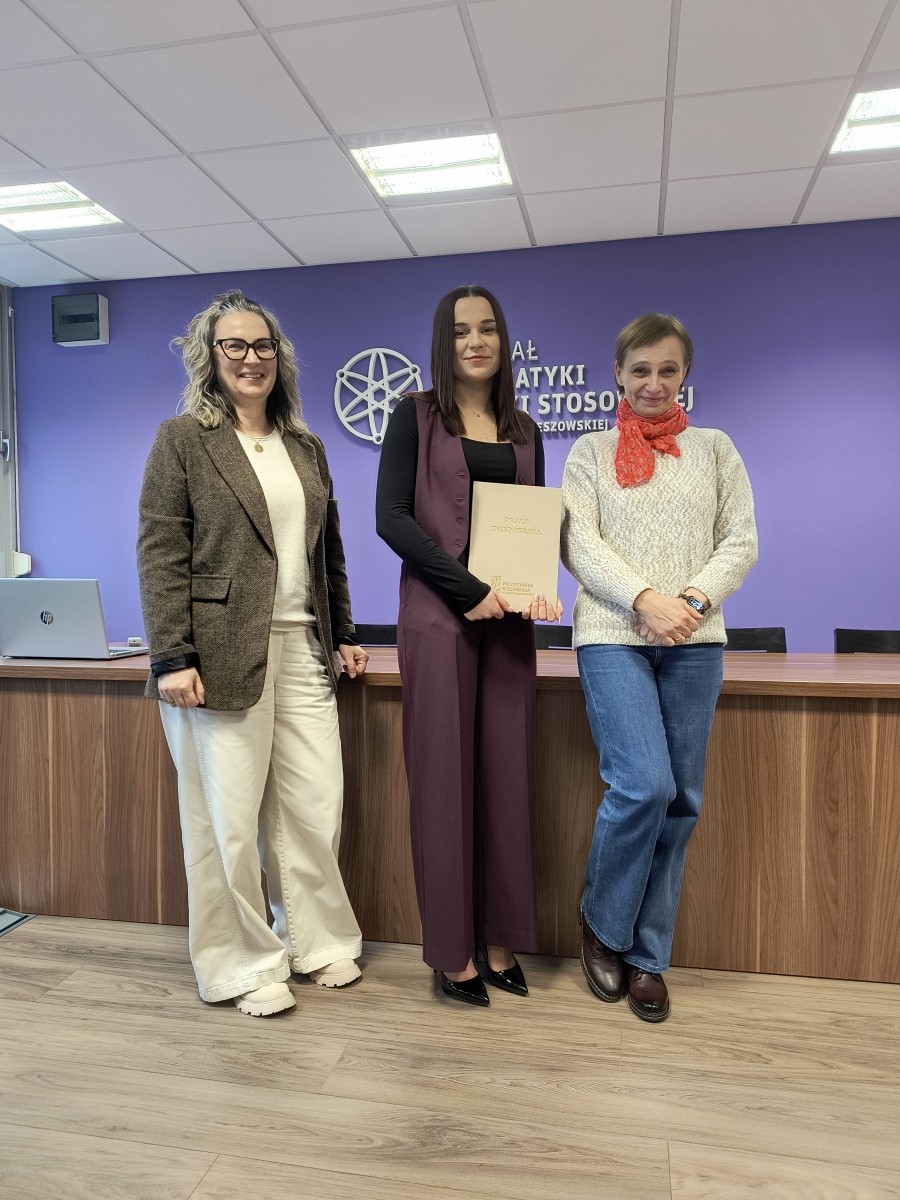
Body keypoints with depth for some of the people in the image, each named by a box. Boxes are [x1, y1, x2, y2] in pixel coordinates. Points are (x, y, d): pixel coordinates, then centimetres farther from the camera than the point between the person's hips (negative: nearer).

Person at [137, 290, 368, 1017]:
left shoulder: (305, 447, 17)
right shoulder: (182, 439, 1)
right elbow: (160, 555, -7)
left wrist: (344, 633, 15)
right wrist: (172, 658, -14)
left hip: (302, 650, 5)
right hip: (222, 653, -5)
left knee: (318, 807, 8)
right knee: (229, 819, 4)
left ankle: (318, 940, 29)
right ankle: (244, 967, 23)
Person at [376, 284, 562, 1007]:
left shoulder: (523, 431, 16)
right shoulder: (416, 416, 3)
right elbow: (391, 517, -7)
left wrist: (540, 588, -4)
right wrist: (469, 589, -15)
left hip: (508, 619, 4)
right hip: (438, 614, -4)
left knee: (506, 777, 6)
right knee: (445, 778, 0)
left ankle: (500, 944, 20)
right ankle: (451, 953, 14)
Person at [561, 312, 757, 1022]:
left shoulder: (716, 449, 15)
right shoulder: (592, 452, 9)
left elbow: (741, 542, 7)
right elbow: (578, 544, -2)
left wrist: (694, 599, -11)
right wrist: (647, 600, -15)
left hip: (695, 642, 3)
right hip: (613, 637, -2)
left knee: (681, 801, 4)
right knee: (645, 786, -15)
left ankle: (647, 956, 20)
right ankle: (602, 925, 13)